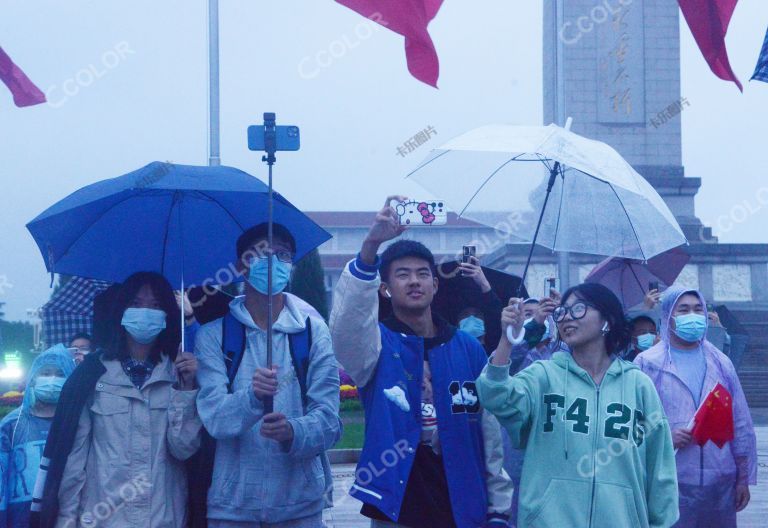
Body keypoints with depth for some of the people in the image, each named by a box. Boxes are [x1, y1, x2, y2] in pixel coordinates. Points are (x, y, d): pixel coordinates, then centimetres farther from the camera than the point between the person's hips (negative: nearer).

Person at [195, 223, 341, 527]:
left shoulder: (314, 333, 2)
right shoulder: (213, 336, 0)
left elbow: (329, 419, -5)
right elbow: (214, 417, -10)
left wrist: (293, 433, -26)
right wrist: (252, 397, -29)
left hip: (300, 503, 1)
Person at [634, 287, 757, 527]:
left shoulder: (721, 363, 12)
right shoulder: (648, 363, 1)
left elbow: (741, 425, 14)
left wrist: (744, 478, 11)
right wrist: (664, 437, -18)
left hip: (720, 481, 4)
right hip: (670, 483, -3)